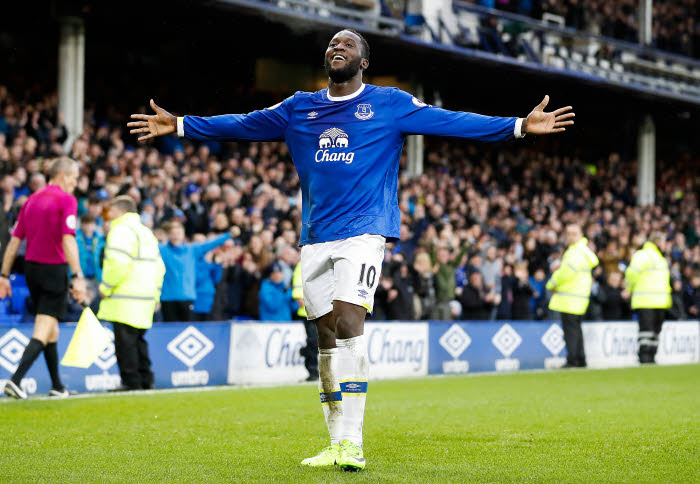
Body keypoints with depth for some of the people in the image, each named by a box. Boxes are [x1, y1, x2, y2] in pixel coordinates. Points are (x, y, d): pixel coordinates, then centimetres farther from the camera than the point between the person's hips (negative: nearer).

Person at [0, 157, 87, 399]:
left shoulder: (32, 199, 12)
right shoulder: (66, 200, -9)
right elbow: (67, 239, -20)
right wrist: (77, 277, -23)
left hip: (31, 267, 7)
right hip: (54, 269, -7)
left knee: (50, 326, 18)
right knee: (44, 330, -6)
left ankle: (57, 386, 23)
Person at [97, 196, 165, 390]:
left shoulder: (121, 230, -8)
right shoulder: (146, 232, 22)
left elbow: (118, 264, -21)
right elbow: (159, 267, 23)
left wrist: (105, 287, -10)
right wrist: (155, 295, 25)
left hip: (125, 301, -9)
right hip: (146, 298, 9)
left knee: (125, 341, -6)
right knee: (138, 340, 15)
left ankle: (131, 382, -8)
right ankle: (145, 380, 14)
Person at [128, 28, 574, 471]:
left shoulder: (390, 104, 4)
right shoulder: (299, 108, 15)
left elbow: (450, 122, 0)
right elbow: (243, 125, 22)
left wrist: (519, 126, -8)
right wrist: (179, 126, 21)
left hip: (363, 231, -5)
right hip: (315, 236, 5)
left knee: (348, 322, -20)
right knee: (327, 335, 5)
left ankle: (352, 443, -21)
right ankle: (337, 445, 13)